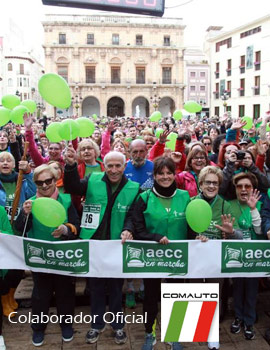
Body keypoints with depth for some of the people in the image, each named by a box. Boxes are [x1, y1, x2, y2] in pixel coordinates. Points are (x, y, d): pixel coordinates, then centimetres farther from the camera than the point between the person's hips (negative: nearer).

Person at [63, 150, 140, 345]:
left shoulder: (134, 188, -4)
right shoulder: (93, 180, -2)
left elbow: (134, 216, -5)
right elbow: (72, 187, -13)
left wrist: (128, 230, -25)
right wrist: (71, 166, -30)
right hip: (94, 243, 1)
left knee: (116, 286, 15)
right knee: (96, 285, 16)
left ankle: (118, 325, 34)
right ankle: (97, 324, 34)